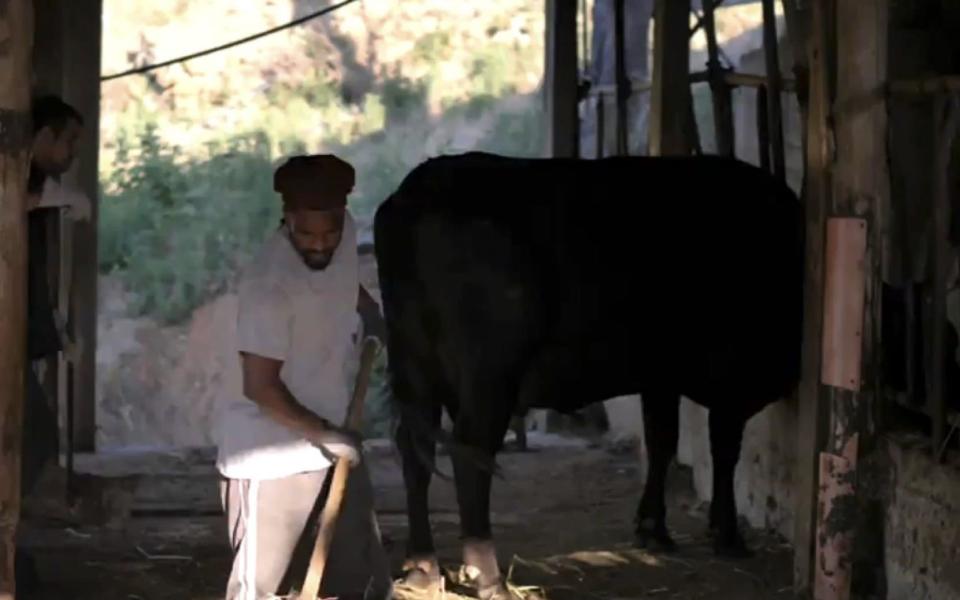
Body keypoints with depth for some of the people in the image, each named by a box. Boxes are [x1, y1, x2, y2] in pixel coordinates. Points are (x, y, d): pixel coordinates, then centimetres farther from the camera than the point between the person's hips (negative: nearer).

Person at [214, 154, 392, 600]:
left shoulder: (345, 235, -4)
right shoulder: (269, 284, -27)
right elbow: (260, 387, -25)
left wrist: (371, 312, 15)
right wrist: (324, 434, -20)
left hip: (332, 444, 8)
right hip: (270, 456, -8)